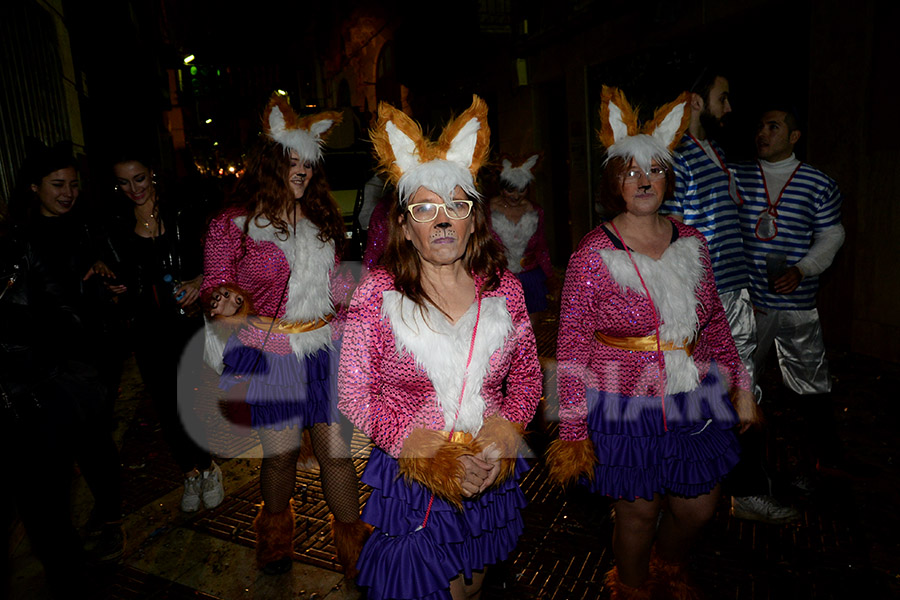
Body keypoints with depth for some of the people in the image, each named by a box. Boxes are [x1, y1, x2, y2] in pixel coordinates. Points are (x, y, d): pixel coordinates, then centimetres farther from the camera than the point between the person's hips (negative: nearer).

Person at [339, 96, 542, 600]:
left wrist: (504, 436, -12)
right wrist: (429, 453, -17)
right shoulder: (377, 293, -10)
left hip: (491, 479, 3)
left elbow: (528, 377, 6)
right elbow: (354, 394, -8)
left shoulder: (504, 288, -2)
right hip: (408, 483, -2)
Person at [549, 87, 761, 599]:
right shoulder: (594, 254, -14)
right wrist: (573, 433, -14)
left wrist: (741, 387, 13)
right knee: (639, 513, 11)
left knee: (700, 506, 18)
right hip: (627, 408, -5)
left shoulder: (691, 243, 1)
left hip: (692, 400, 5)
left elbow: (715, 322, 12)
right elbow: (572, 346, -13)